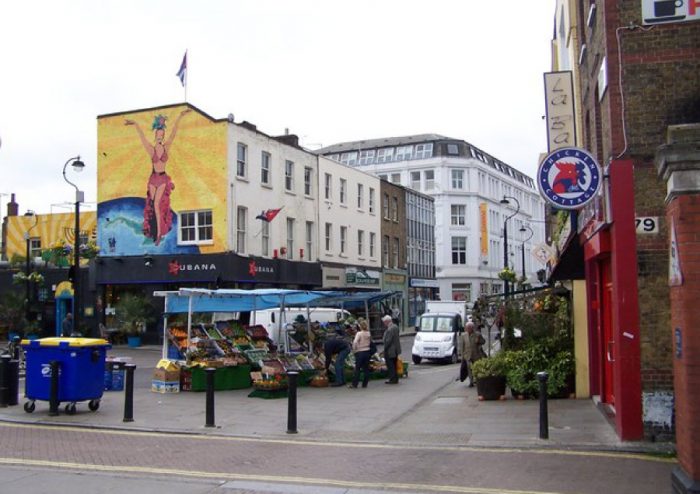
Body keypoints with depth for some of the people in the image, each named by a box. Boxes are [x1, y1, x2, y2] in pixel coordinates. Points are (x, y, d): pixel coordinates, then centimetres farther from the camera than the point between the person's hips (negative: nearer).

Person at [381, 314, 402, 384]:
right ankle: (395, 379, 23)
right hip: (395, 350, 10)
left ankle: (392, 379, 3)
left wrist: (385, 349, -13)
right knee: (394, 365, 17)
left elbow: (388, 341, -23)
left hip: (390, 351, -10)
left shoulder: (390, 329, -23)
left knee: (390, 366, 0)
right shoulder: (395, 327, 7)